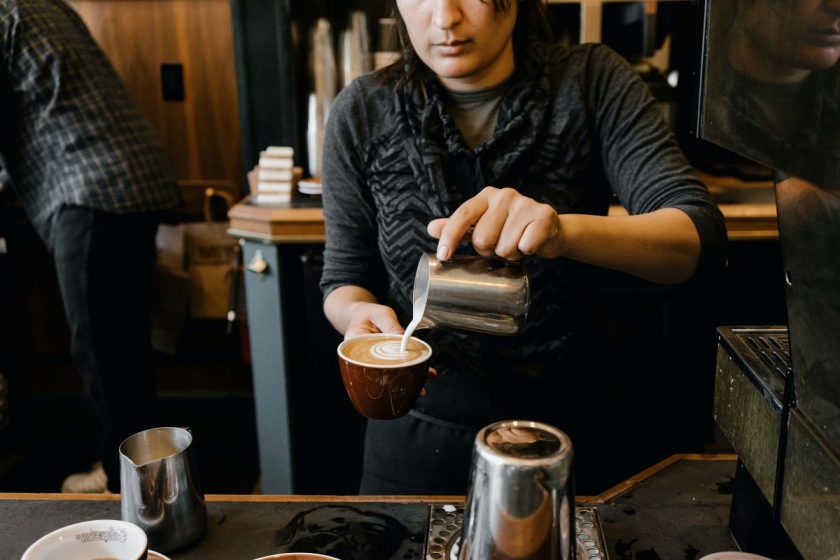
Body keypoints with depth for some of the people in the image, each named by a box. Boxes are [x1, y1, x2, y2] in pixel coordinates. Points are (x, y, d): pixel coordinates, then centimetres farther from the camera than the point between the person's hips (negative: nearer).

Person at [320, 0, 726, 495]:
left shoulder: (592, 83, -11)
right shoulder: (363, 112, -9)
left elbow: (701, 236, -20)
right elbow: (344, 276, -1)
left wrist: (566, 230, -38)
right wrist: (359, 314, -25)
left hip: (563, 426, 0)